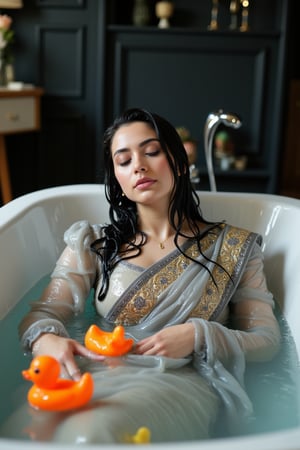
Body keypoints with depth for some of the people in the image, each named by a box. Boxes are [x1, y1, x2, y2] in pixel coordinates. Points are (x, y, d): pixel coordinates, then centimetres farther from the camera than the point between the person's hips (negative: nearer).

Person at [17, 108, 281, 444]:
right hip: (96, 376, 3)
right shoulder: (93, 243, 16)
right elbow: (43, 314, 9)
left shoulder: (234, 248, 12)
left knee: (88, 432, -37)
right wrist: (46, 340, -17)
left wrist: (199, 337, -10)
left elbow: (267, 340, 11)